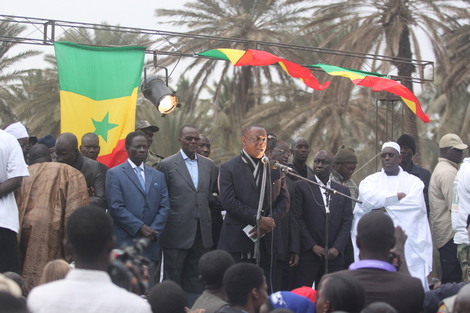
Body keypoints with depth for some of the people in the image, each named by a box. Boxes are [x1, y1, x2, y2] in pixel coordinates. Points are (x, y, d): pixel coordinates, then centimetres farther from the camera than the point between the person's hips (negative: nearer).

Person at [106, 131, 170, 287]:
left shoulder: (158, 176, 17)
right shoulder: (114, 174, 2)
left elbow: (164, 207, 11)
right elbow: (116, 208, -7)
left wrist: (154, 231, -4)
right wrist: (140, 227, -12)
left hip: (151, 244, 4)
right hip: (125, 242, -4)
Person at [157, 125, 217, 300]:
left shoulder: (208, 165, 11)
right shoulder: (167, 165, -4)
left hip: (202, 233, 4)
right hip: (177, 232, -4)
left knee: (195, 284, 8)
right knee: (173, 280, 2)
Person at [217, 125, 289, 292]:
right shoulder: (229, 168, 2)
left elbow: (284, 200, 10)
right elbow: (229, 201, -9)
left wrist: (271, 220, -9)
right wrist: (257, 219, -14)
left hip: (268, 242, 3)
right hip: (238, 240, -3)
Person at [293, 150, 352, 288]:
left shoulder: (343, 191, 14)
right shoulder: (301, 186, 3)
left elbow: (347, 222, 9)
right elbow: (298, 218, -3)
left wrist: (337, 248, -4)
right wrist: (312, 246, -8)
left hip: (334, 255, 3)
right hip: (308, 253, -3)